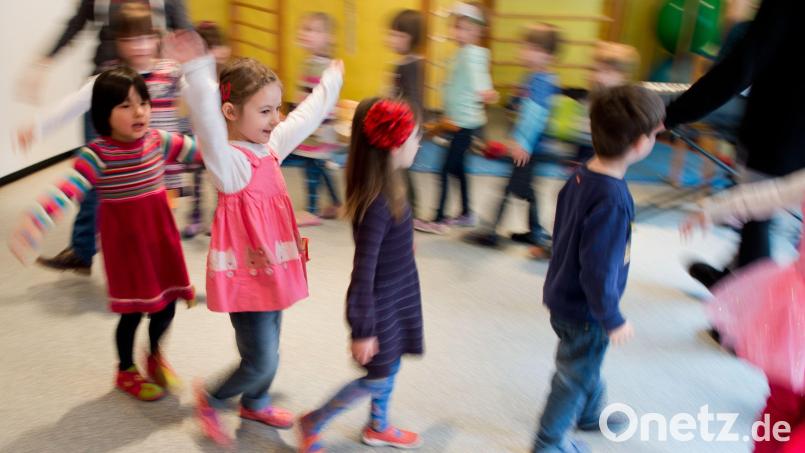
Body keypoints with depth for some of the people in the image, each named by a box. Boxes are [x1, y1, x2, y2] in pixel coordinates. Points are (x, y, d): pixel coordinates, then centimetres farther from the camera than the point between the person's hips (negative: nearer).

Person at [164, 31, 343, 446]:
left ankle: (255, 403, 48)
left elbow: (307, 115, 18)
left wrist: (332, 80, 30)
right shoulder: (229, 161, -21)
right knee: (261, 361, 0)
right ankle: (210, 400, 28)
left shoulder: (270, 147, 3)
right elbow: (209, 124, -42)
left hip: (273, 271, 8)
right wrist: (197, 72, -56)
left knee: (268, 352, 23)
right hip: (245, 279, -8)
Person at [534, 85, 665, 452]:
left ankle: (591, 412, 56)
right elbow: (599, 269, -30)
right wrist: (613, 319, -16)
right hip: (584, 311, -8)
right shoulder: (611, 201, -34)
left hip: (564, 294, 8)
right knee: (575, 377, 14)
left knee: (587, 364, 31)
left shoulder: (581, 176, -6)